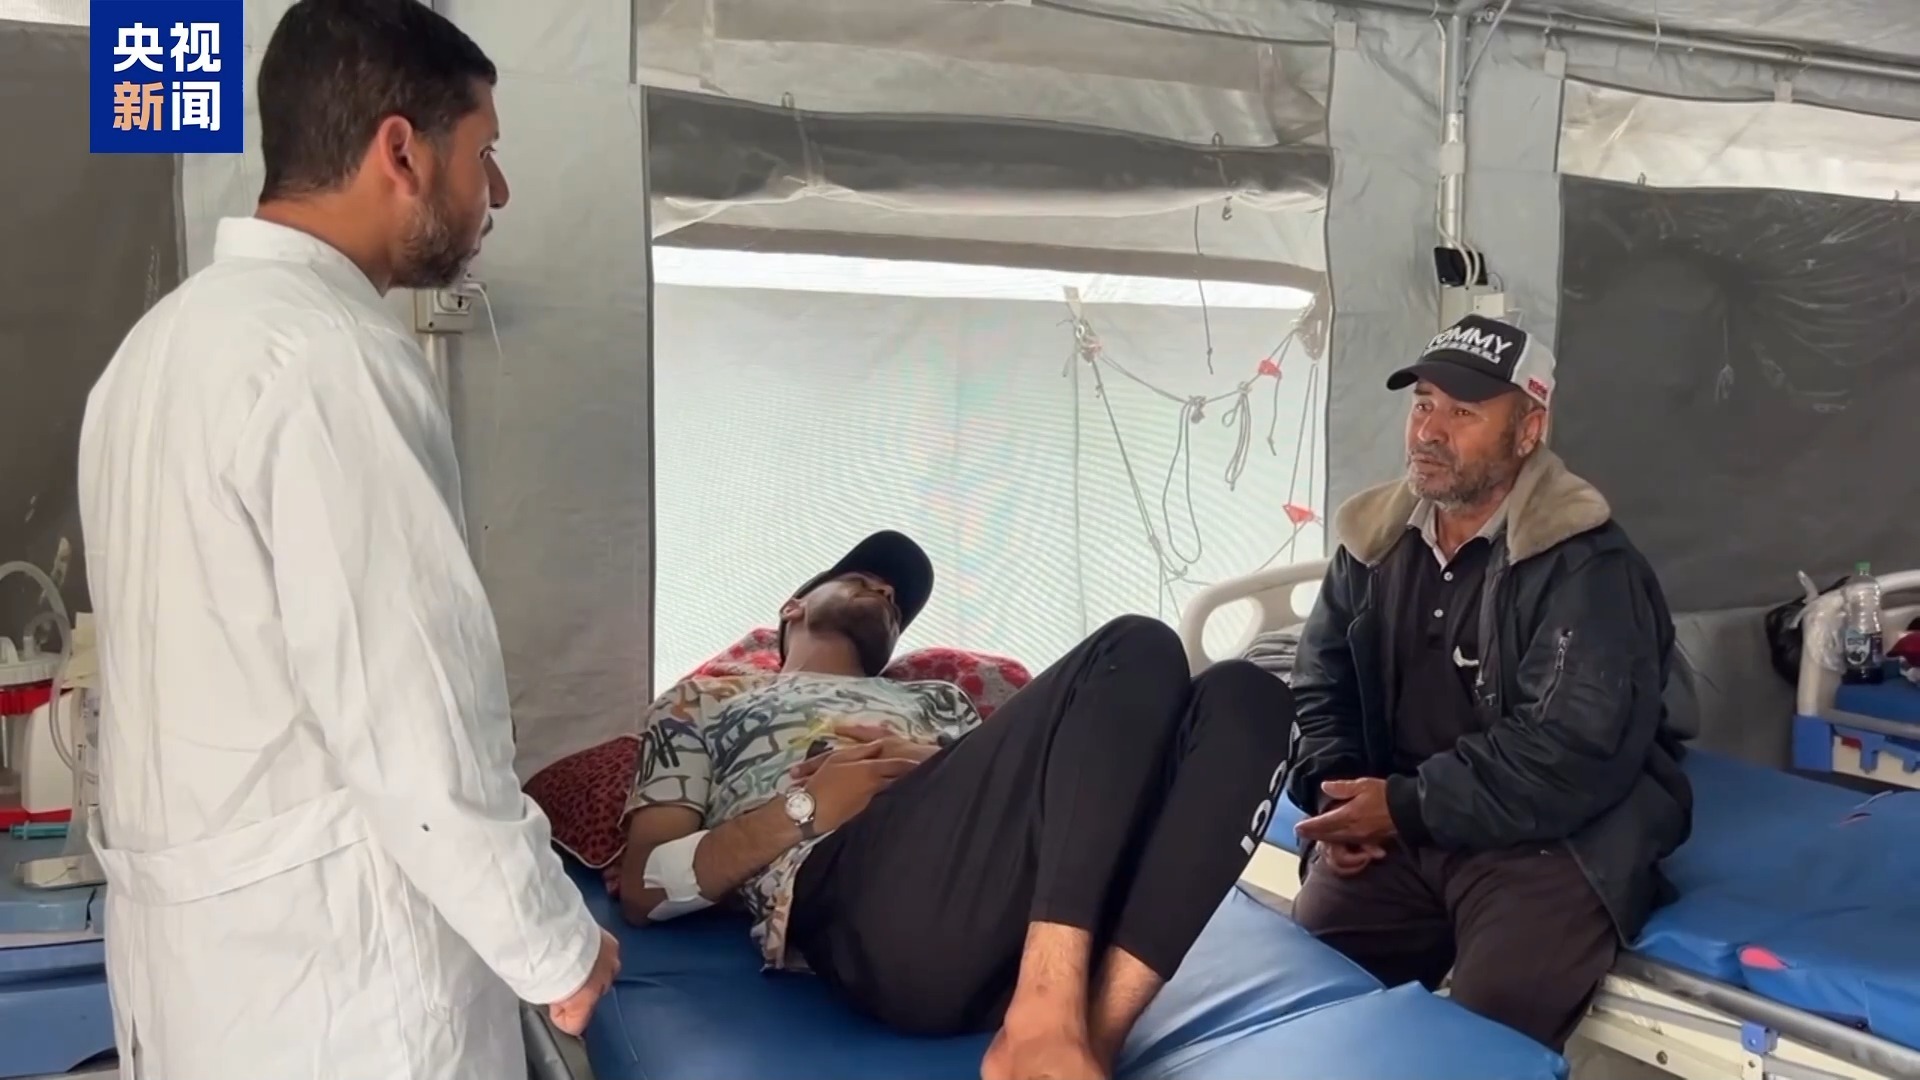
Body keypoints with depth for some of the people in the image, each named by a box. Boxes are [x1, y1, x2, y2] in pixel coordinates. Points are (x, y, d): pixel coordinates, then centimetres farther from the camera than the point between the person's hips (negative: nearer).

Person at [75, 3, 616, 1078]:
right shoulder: (331, 357, -21)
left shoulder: (164, 341, 8)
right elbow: (409, 715, -23)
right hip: (329, 949, -9)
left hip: (194, 931, 9)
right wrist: (554, 944, -11)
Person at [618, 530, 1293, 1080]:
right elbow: (644, 890, 15)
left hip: (1029, 910, 5)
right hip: (852, 895, -5)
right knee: (1137, 650, -19)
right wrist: (805, 807, 1)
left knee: (1242, 696, -14)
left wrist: (940, 772, 2)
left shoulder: (936, 701, 40)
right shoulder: (701, 705, 30)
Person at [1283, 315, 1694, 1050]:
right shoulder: (1375, 540, 8)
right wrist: (1335, 795, -5)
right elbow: (1320, 683, 13)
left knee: (1486, 1034, -24)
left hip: (1552, 837, -5)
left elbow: (1574, 754, -20)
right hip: (1395, 828, 5)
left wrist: (1408, 807, -18)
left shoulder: (1587, 565, -13)